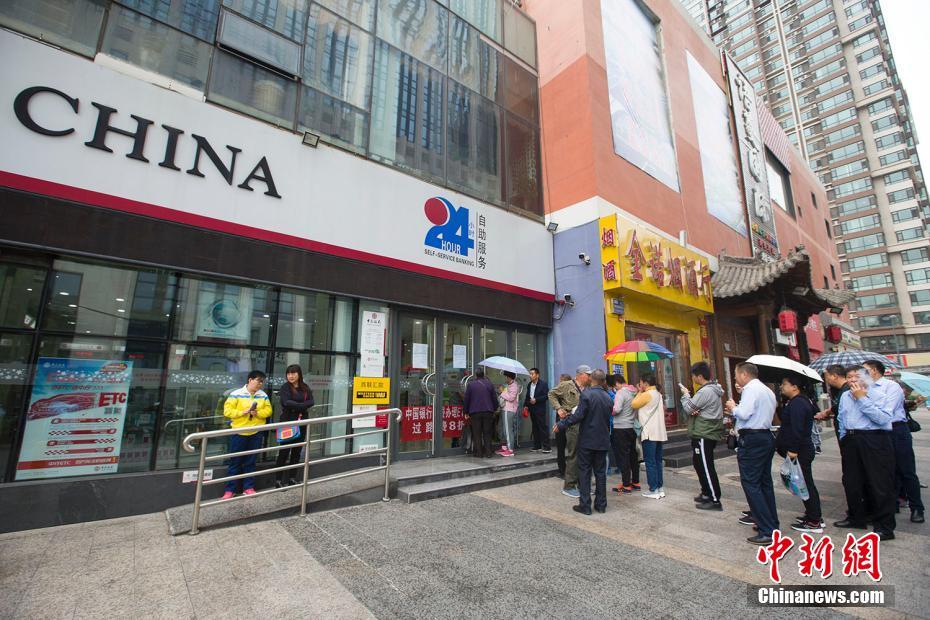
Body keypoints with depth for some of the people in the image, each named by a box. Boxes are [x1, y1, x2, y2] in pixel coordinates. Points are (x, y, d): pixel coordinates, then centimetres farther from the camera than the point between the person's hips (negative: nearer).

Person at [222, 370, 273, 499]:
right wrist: (242, 412, -21)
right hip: (238, 433, -3)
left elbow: (268, 410, 2)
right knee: (235, 462, 5)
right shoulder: (236, 394, -9)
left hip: (255, 434, 3)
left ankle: (249, 487, 22)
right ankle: (230, 490, 16)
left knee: (250, 462, 12)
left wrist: (258, 413, -16)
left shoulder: (263, 395, 2)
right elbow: (227, 411, -11)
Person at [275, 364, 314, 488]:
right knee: (284, 451, 0)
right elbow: (287, 402, -20)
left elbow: (311, 402, -5)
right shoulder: (285, 387, -5)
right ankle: (278, 479, 12)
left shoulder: (305, 387, 6)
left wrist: (296, 406, -18)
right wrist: (303, 406, -15)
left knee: (297, 451, 11)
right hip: (287, 423, -4)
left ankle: (292, 477, 23)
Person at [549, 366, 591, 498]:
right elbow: (551, 394, 0)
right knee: (573, 455, -2)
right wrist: (558, 408, -10)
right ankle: (569, 486, 11)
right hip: (572, 424, -6)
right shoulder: (567, 385, -5)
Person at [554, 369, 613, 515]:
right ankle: (601, 504, 21)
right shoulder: (608, 398, 3)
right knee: (600, 472, 13)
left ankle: (585, 505, 7)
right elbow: (608, 420, 12)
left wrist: (561, 424, -14)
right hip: (603, 441, 5)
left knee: (584, 472, 4)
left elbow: (578, 416, -22)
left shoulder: (586, 394, -16)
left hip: (587, 440, -5)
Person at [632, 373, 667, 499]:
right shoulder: (657, 394, 15)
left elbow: (633, 404, -9)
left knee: (650, 462, -3)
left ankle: (654, 490, 0)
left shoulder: (647, 394, -13)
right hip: (659, 433, 9)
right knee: (657, 461, 13)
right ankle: (660, 488, 17)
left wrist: (640, 392, 1)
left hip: (650, 433, -9)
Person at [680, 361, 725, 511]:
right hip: (707, 433, 11)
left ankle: (715, 500, 3)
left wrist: (685, 395, 0)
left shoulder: (705, 391, -21)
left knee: (706, 468, -4)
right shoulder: (713, 389, 13)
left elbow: (688, 408, -15)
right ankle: (706, 493, 31)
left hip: (704, 435, -11)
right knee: (699, 464, 20)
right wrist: (695, 410, -6)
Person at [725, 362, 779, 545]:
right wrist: (735, 411, 17)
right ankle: (772, 524, 26)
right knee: (765, 482, 17)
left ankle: (767, 532, -5)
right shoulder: (768, 391, 18)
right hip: (766, 437, 10)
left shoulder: (751, 388, -12)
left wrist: (733, 408, -3)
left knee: (751, 484, -6)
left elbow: (744, 414, -21)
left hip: (751, 439, -10)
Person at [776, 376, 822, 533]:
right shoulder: (803, 401, 14)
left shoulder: (797, 403, -19)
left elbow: (797, 429, -24)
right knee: (806, 483, 18)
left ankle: (814, 523, 6)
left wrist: (793, 449, -23)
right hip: (802, 449, 11)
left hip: (798, 452, -10)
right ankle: (813, 516, 28)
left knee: (805, 483, -2)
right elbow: (786, 421, 18)